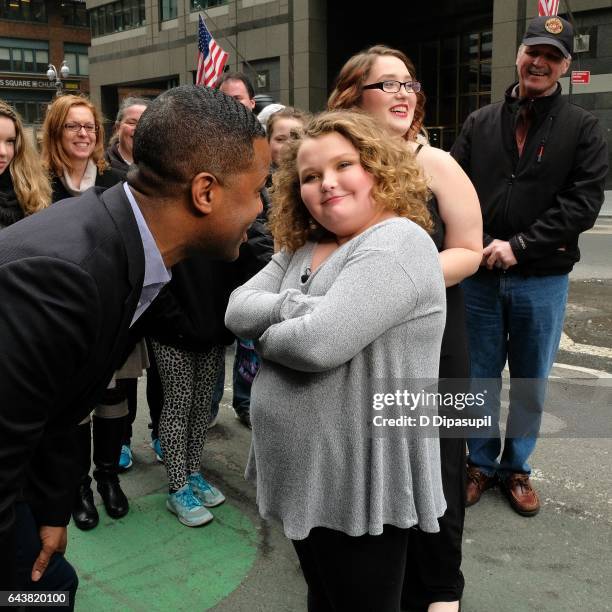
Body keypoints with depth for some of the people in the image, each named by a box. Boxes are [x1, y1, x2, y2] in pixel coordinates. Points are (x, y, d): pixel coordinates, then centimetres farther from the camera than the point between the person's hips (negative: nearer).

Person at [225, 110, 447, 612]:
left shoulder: (397, 245, -20)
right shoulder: (300, 249, 7)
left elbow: (318, 343, -30)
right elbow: (238, 309, -2)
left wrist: (267, 334, -9)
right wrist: (296, 306, -20)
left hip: (360, 482, -8)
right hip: (302, 469, 8)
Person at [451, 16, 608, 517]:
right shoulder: (480, 123, 6)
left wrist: (519, 246, -17)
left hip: (542, 279, -1)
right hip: (480, 276, 2)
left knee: (531, 381, 12)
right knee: (481, 376, 12)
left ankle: (517, 467, 30)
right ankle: (482, 462, 29)